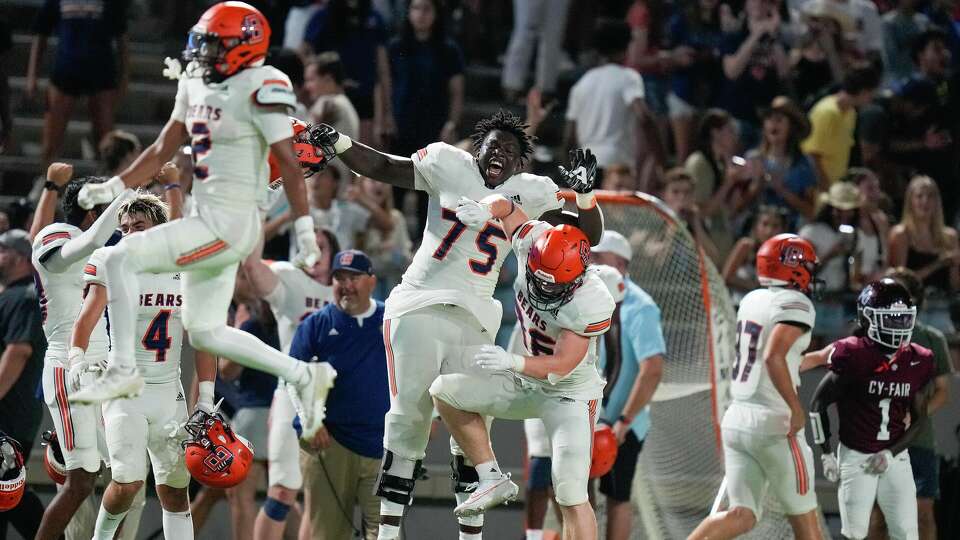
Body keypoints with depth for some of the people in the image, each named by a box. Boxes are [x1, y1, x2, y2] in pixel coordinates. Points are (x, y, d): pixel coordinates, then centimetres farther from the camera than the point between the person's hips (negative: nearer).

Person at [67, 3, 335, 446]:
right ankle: (304, 377, 23)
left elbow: (289, 164, -15)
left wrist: (305, 233, -18)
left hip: (229, 225, -10)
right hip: (207, 221, 10)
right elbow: (163, 150, 20)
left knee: (120, 259, -16)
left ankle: (122, 371, -9)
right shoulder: (196, 84, 11)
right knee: (205, 334, 16)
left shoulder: (258, 89, -14)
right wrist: (112, 188, 12)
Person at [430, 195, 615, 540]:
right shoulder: (534, 242, -19)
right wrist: (486, 208, -25)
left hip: (570, 394, -7)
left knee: (571, 496, -16)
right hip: (529, 382, 7)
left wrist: (512, 362, -49)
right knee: (444, 392, 3)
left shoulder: (591, 305, -34)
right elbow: (506, 207, 0)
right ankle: (493, 481, 9)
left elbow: (561, 366, -32)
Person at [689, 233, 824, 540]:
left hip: (737, 419, 7)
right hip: (772, 423, -7)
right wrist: (796, 408, -20)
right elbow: (774, 357, -26)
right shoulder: (796, 305, -12)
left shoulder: (751, 301, 12)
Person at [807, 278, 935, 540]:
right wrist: (826, 454, -4)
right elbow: (818, 403, -5)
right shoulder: (853, 357, -15)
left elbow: (919, 419, 5)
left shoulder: (918, 363, -2)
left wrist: (890, 454, -7)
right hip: (856, 457, -4)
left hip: (895, 457, 4)